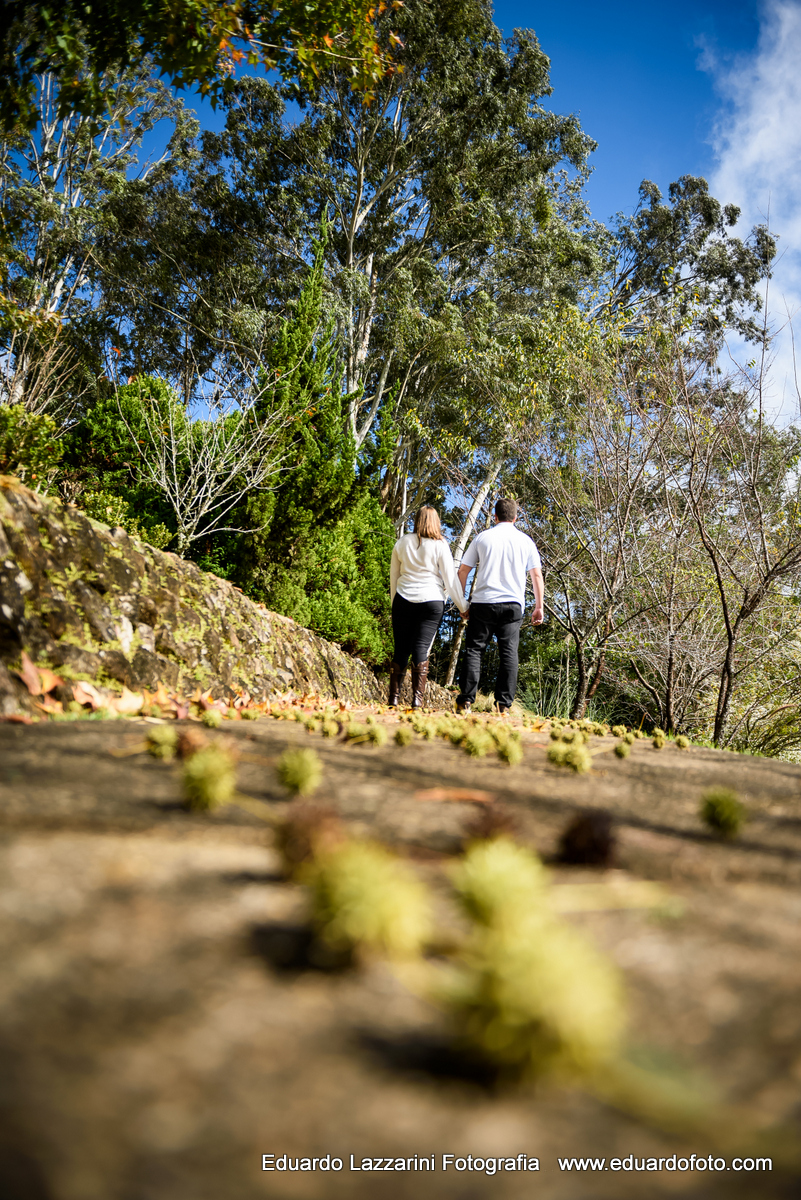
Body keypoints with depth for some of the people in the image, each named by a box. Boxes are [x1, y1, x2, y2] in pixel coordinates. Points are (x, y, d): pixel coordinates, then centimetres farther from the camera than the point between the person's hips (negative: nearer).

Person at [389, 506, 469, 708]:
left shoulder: (402, 542, 8)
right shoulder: (439, 545, -2)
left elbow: (393, 575, 15)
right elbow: (450, 579, -2)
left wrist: (394, 602, 24)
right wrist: (463, 607, 5)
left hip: (403, 599, 2)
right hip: (431, 601, -2)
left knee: (401, 649, 6)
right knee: (422, 649, -2)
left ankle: (394, 698, 5)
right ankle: (417, 699, -6)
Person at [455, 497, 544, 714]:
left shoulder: (482, 538, 7)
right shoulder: (525, 541, 8)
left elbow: (463, 571, 6)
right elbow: (537, 576, 6)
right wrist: (539, 606, 11)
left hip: (483, 602, 0)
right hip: (512, 605, 1)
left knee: (474, 650, 3)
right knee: (508, 653, 2)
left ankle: (465, 701, -3)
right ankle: (504, 704, -3)